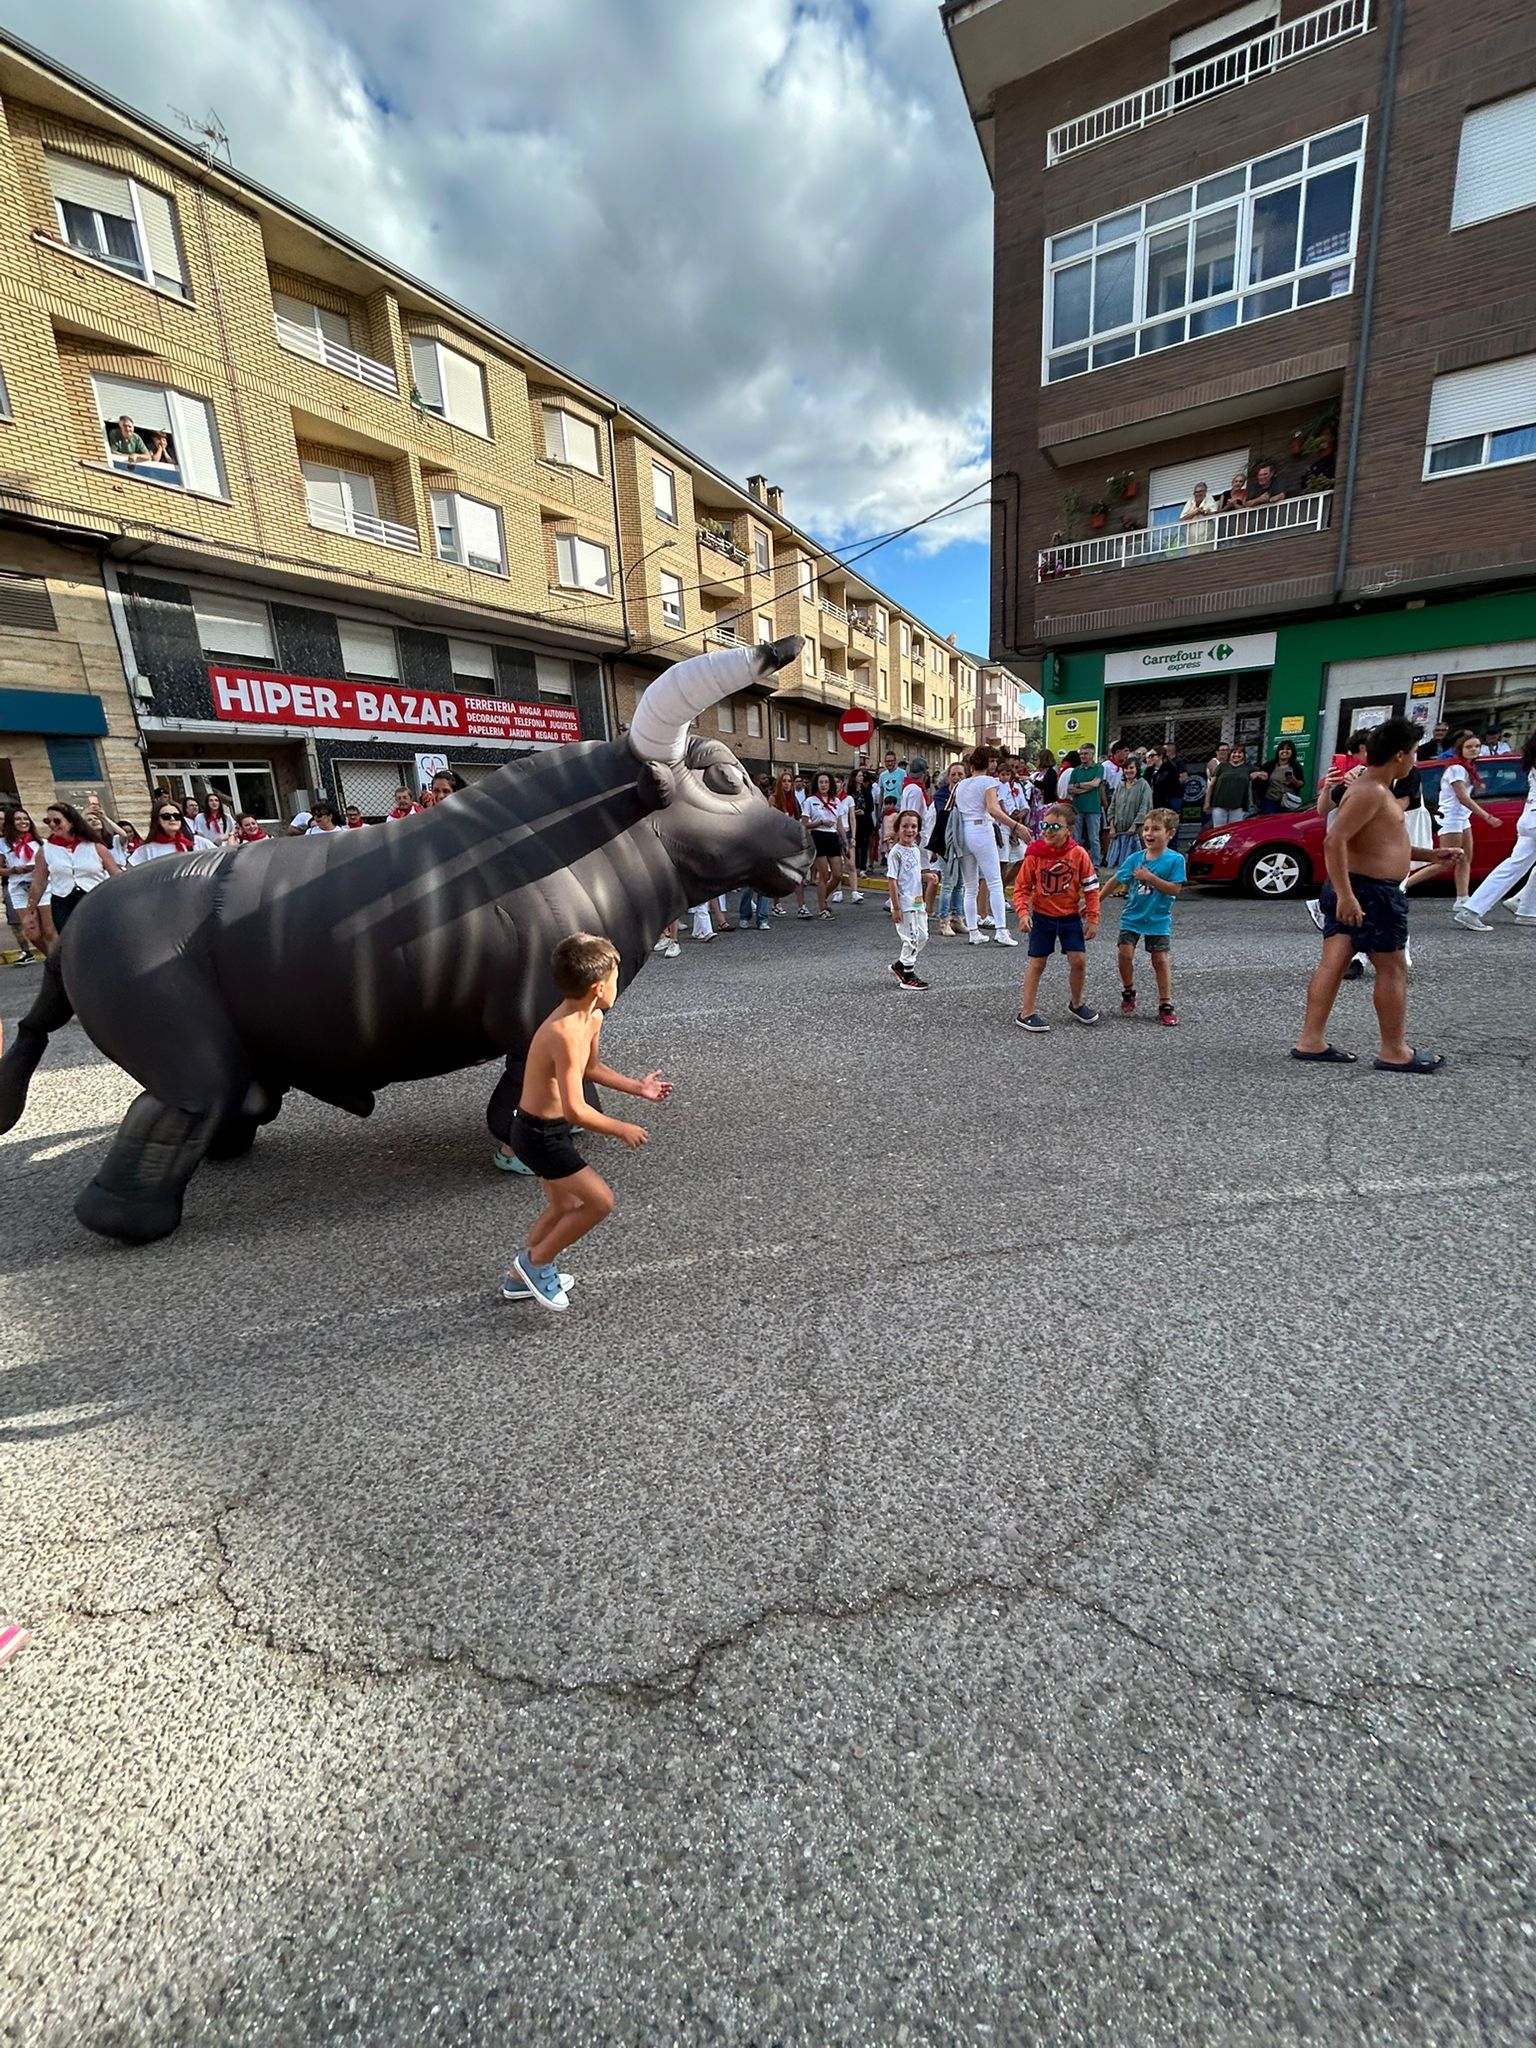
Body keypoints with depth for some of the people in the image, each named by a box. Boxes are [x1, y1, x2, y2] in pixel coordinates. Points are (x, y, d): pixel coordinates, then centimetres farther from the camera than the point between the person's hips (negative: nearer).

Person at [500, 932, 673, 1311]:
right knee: (600, 1200, -7)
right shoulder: (565, 1033, -31)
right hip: (539, 1134, -10)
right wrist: (621, 1130, -20)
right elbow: (576, 1110, -32)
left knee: (564, 1206, 21)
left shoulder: (593, 1019, -2)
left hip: (553, 1128, 10)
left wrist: (637, 1088, 13)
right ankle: (536, 1261, 12)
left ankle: (521, 1279, 39)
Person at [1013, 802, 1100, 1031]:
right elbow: (1021, 887, -5)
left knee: (1079, 960, 0)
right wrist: (1023, 913, -19)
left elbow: (1091, 888, -1)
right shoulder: (1034, 855, -10)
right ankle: (1026, 1013, 8)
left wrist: (1092, 918, -2)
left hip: (1071, 917, 1)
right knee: (1036, 964, 1)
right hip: (1042, 917, -1)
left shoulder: (1078, 853, -7)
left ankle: (1076, 1003, 26)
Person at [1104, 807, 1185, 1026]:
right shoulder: (1135, 858, -2)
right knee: (1124, 954, -7)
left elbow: (1175, 889, -16)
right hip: (1132, 917, 2)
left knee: (1161, 960, 1)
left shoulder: (1175, 860, -10)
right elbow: (1116, 881, 7)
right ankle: (1128, 992, 18)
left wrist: (1150, 877, -24)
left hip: (1158, 920, -2)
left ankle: (1166, 1005, 9)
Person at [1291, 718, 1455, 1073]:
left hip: (1352, 890, 10)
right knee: (1391, 970, 1)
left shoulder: (1373, 787, 18)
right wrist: (1345, 894, -32)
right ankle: (1395, 1052, 10)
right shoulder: (1371, 791, -16)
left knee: (1332, 964, 6)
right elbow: (1334, 841, -28)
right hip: (1369, 892, -10)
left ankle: (1311, 1043, 8)